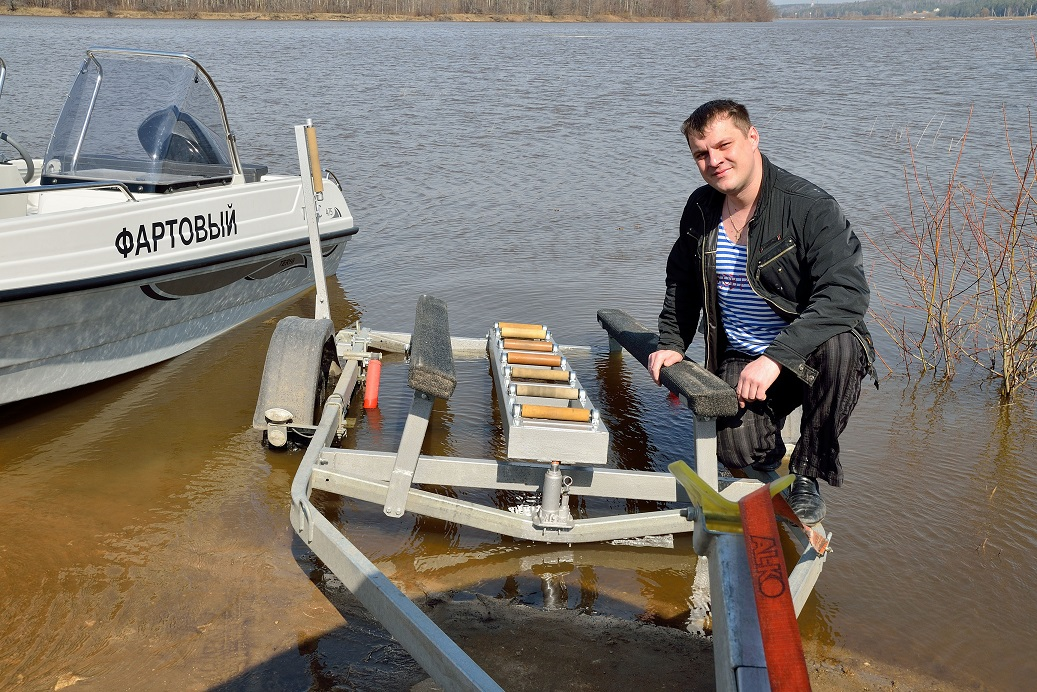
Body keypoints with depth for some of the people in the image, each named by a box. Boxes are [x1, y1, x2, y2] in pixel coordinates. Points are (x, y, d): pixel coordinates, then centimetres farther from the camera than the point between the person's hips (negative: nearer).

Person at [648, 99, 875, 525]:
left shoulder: (809, 206, -18)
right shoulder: (700, 209, 2)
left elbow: (846, 294, -30)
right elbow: (682, 281, 21)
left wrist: (775, 357, -37)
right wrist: (671, 345, 7)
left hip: (807, 353, -3)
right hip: (739, 359, 4)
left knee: (840, 346, -38)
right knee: (737, 450, -22)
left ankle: (807, 475, -15)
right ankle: (769, 452, 20)